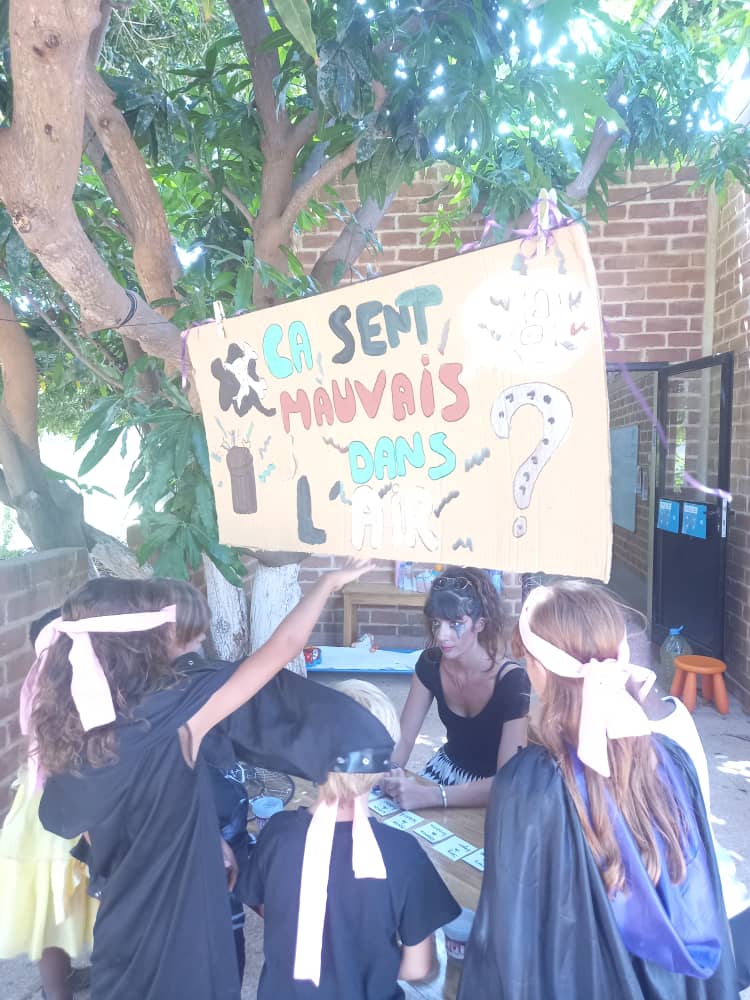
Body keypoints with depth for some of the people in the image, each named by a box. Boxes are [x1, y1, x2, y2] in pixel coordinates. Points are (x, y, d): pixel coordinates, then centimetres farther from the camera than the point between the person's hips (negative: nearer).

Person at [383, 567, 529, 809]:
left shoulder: (512, 680, -26)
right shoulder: (430, 663, -12)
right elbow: (403, 737, -6)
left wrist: (430, 796, -37)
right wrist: (392, 773, -28)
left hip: (493, 793, -5)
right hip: (447, 769, 5)